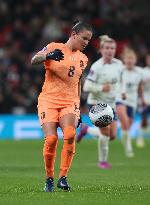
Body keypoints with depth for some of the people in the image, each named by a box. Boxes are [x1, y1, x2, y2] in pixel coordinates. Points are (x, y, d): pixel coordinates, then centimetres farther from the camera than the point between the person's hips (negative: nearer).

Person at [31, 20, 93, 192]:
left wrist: (78, 108, 23)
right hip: (49, 100, -3)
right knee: (51, 139, -18)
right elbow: (33, 61, -12)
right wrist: (48, 55, -32)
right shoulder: (54, 48, 1)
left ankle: (63, 177, -18)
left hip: (70, 102, 3)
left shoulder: (83, 59, 15)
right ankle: (49, 179, 2)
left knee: (70, 134, -24)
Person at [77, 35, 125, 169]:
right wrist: (101, 88, -27)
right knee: (106, 130, -16)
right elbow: (86, 87, -17)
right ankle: (103, 161, 6)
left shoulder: (118, 64, -1)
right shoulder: (97, 66, -18)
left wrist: (121, 92, 3)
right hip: (96, 103, -6)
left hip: (110, 103, 6)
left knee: (112, 135, 2)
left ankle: (86, 129, 29)